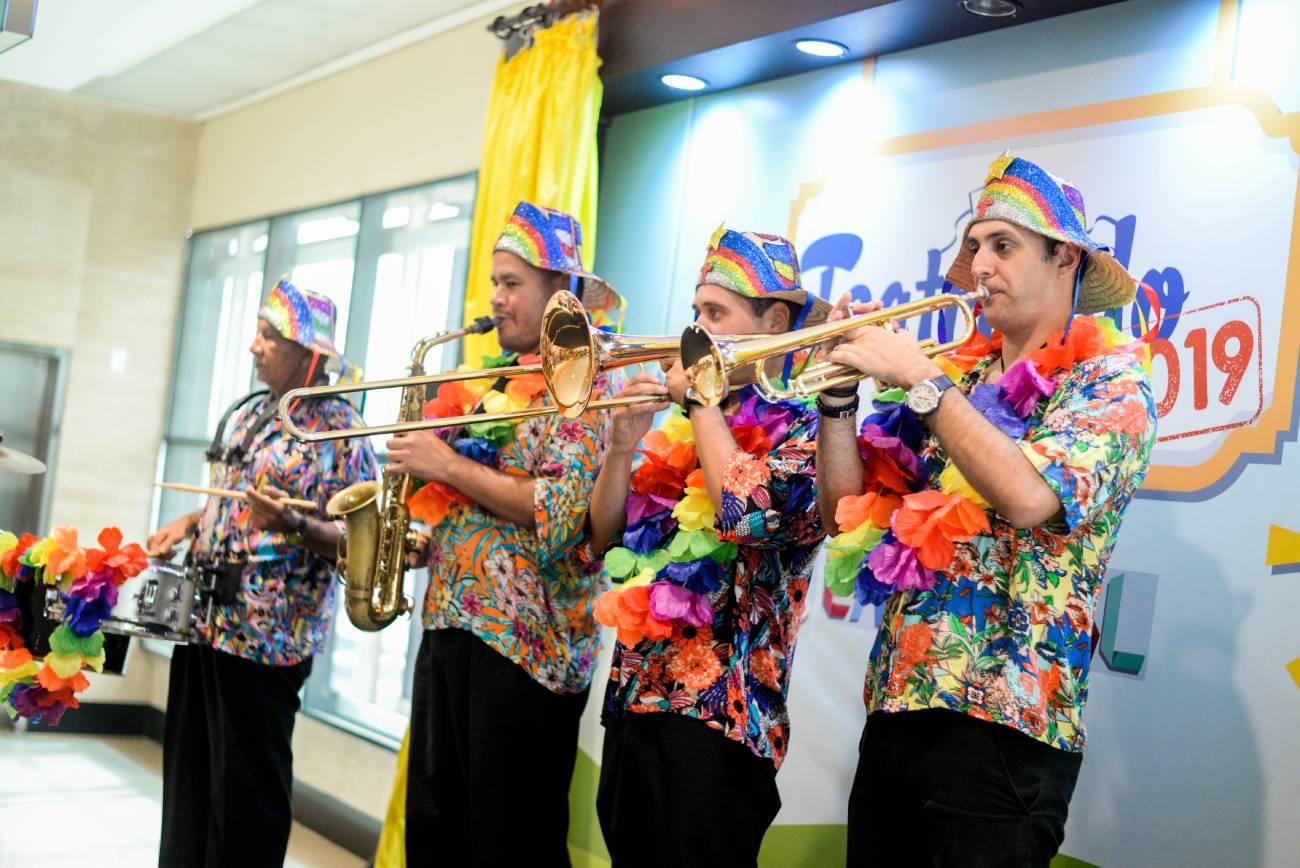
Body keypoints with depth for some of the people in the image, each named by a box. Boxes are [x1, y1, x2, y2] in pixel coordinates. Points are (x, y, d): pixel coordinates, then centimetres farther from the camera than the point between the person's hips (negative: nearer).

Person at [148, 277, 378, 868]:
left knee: (246, 783, 2)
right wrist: (188, 524, 9)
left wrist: (291, 524, -29)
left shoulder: (341, 431, -11)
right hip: (204, 619, 8)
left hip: (267, 635, -8)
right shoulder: (247, 414, 12)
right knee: (188, 773, 15)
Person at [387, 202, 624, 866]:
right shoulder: (500, 383, 17)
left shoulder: (580, 384, -9)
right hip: (449, 625, 9)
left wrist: (449, 466, -16)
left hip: (523, 642, -9)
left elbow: (562, 514, -22)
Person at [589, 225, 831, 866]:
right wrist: (625, 442, -4)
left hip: (720, 710, -7)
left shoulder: (803, 427, -5)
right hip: (632, 697, 7)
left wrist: (701, 396, -12)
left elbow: (748, 513, -25)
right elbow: (605, 539, 12)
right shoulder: (680, 428, 14)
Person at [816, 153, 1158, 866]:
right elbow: (848, 514, 12)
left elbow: (1028, 496, -23)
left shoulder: (1109, 379, -3)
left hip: (1001, 725, -6)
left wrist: (920, 379, -17)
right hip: (893, 709, 6)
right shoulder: (960, 378, 15)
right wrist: (840, 396, -1)